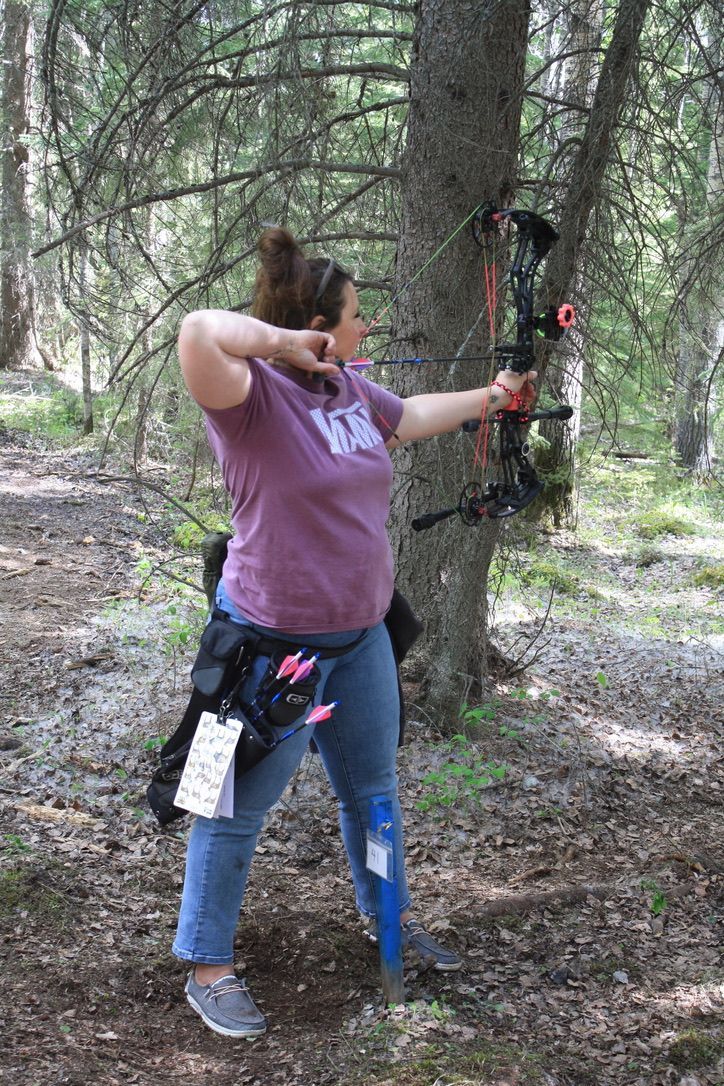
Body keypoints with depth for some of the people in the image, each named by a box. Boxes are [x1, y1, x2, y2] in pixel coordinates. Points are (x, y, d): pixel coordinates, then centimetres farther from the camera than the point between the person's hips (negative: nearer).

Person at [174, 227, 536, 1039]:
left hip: (359, 635, 8)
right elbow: (197, 333, -41)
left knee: (372, 785, 23)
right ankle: (207, 966, 21)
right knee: (239, 806, 6)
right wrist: (285, 342, -29)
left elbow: (413, 417, 25)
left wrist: (490, 398, 30)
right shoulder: (254, 395, -21)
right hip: (274, 642, -8)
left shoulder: (352, 392, 5)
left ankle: (388, 909, 45)